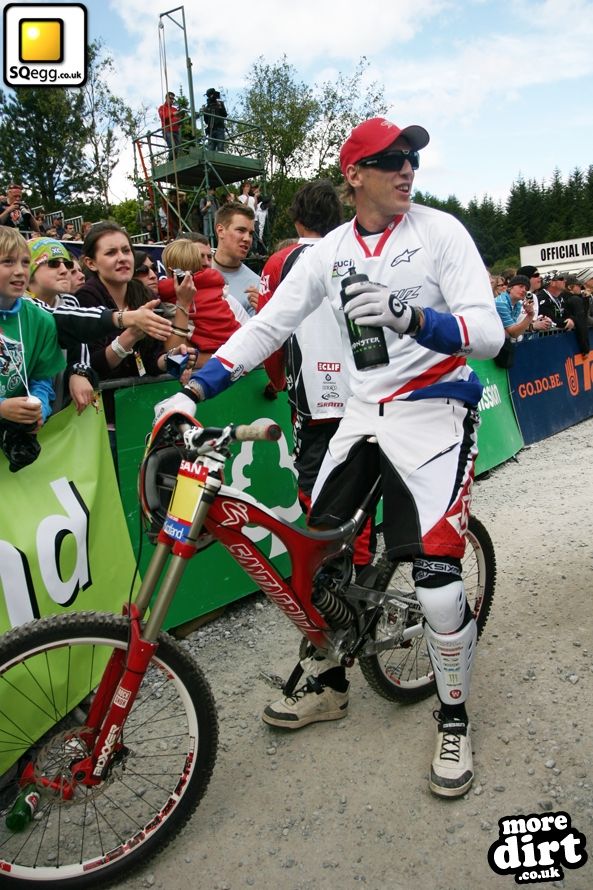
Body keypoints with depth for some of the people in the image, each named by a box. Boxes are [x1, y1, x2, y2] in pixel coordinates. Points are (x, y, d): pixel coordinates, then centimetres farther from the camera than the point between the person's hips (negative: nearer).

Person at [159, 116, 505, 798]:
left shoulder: (439, 231, -5)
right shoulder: (328, 251, 5)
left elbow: (489, 333, -14)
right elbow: (266, 326, 1)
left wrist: (412, 317, -34)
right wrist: (192, 391, -9)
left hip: (433, 413, -4)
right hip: (362, 414, 5)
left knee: (438, 584, -13)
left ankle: (453, 720, 15)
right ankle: (326, 685, 32)